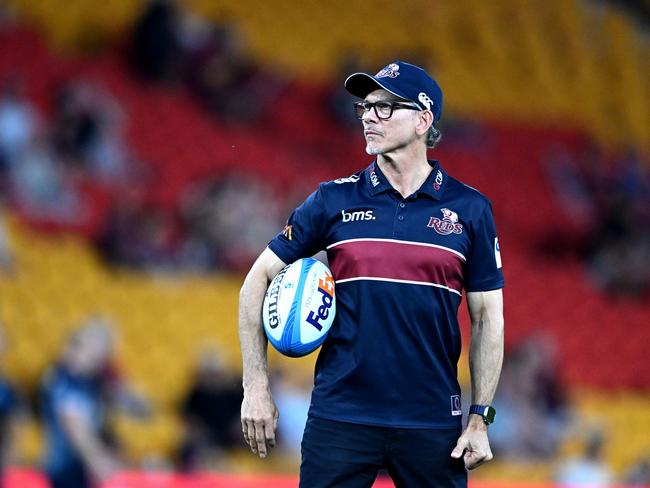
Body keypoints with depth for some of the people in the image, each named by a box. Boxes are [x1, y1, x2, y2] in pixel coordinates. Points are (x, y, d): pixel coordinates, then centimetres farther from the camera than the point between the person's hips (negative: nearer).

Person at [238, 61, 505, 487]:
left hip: (432, 423, 0)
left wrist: (480, 420, 0)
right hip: (339, 417, 0)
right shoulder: (334, 200, 4)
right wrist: (256, 387, 0)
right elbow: (259, 279, 8)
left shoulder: (470, 209, 4)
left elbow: (488, 317, 7)